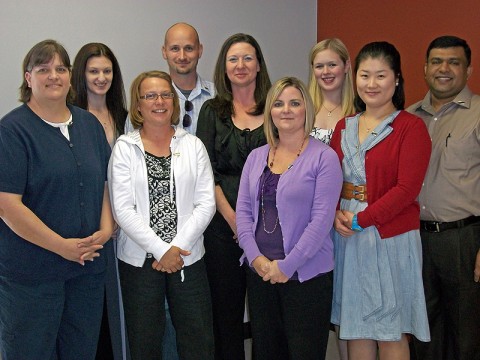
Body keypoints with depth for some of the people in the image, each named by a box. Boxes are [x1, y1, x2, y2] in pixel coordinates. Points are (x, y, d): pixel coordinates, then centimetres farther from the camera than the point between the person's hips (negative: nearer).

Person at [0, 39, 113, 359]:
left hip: (89, 266, 5)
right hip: (30, 272, -5)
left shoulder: (90, 124, 9)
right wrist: (62, 246, -17)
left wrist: (106, 229, -4)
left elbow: (107, 183, 13)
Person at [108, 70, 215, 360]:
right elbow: (123, 209, -8)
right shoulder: (125, 148, -1)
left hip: (188, 258, 1)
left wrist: (177, 247, -11)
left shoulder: (193, 145, 4)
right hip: (139, 260, -1)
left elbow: (206, 203, -1)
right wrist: (161, 250, -14)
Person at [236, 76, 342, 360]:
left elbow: (322, 219, -13)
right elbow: (243, 210, 7)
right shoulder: (256, 157, 9)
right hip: (259, 271, 5)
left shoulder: (324, 158, -7)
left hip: (306, 274, -5)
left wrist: (286, 266, -14)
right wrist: (256, 258, -6)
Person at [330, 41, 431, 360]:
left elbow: (407, 188, -14)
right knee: (356, 328, 14)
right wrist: (335, 213, -10)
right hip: (346, 237, 5)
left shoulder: (411, 127, -6)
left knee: (390, 333, 5)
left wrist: (360, 220, -16)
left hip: (391, 239, -5)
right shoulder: (344, 127, 11)